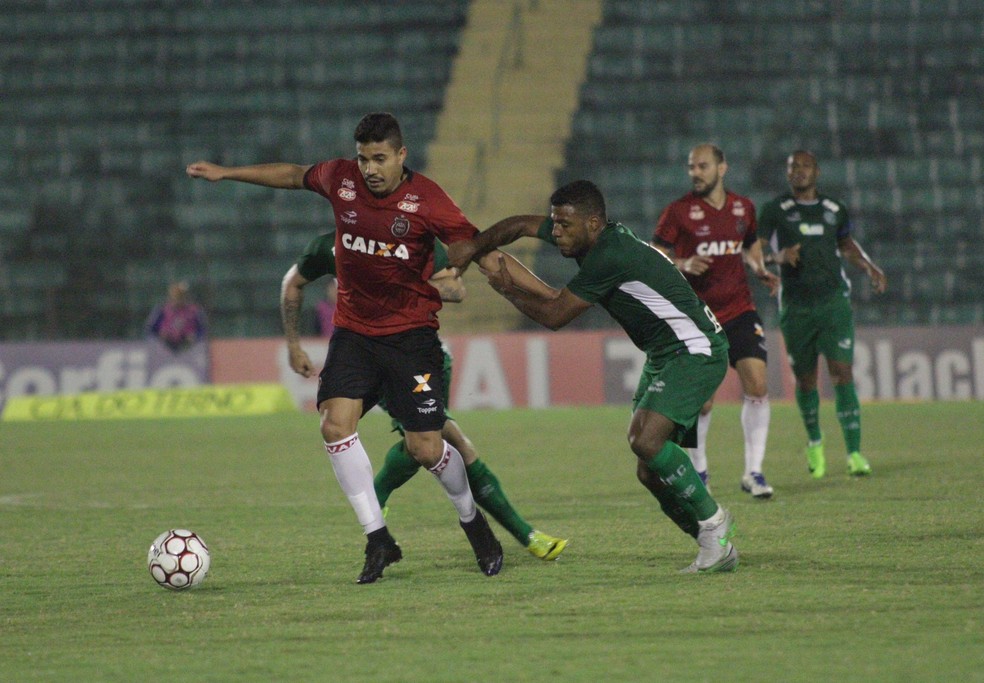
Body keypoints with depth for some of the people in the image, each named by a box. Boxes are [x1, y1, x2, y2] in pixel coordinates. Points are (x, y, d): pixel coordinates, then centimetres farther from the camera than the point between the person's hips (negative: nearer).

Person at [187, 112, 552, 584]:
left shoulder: (425, 199, -13)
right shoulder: (340, 179, -2)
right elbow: (294, 175, 18)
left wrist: (546, 294, -18)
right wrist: (227, 173, 23)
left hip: (411, 333, -3)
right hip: (353, 329, 4)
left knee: (425, 449, -7)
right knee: (336, 423, -18)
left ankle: (472, 520, 24)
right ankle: (378, 540, -8)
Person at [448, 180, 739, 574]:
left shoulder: (609, 257, -24)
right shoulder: (592, 240, 4)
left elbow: (553, 315, -17)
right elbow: (520, 225, 17)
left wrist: (507, 290, -2)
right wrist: (473, 248, 4)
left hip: (695, 352, -10)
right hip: (663, 356, 10)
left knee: (646, 441, -28)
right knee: (651, 473, 3)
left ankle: (712, 521, -13)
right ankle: (717, 547, 11)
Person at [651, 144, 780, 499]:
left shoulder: (743, 207, 6)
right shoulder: (678, 211, -6)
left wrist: (761, 270, 4)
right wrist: (684, 265, -23)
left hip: (740, 311, 3)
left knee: (757, 385, -12)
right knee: (702, 401, -1)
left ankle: (753, 471, -3)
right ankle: (698, 470, 22)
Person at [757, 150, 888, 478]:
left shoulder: (834, 210, 11)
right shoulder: (775, 211, 2)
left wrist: (870, 268, 14)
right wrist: (779, 256, -24)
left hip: (834, 301, 1)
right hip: (796, 307, -1)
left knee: (842, 372, -12)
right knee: (805, 378, 7)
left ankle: (854, 453, -14)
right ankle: (814, 442, 34)